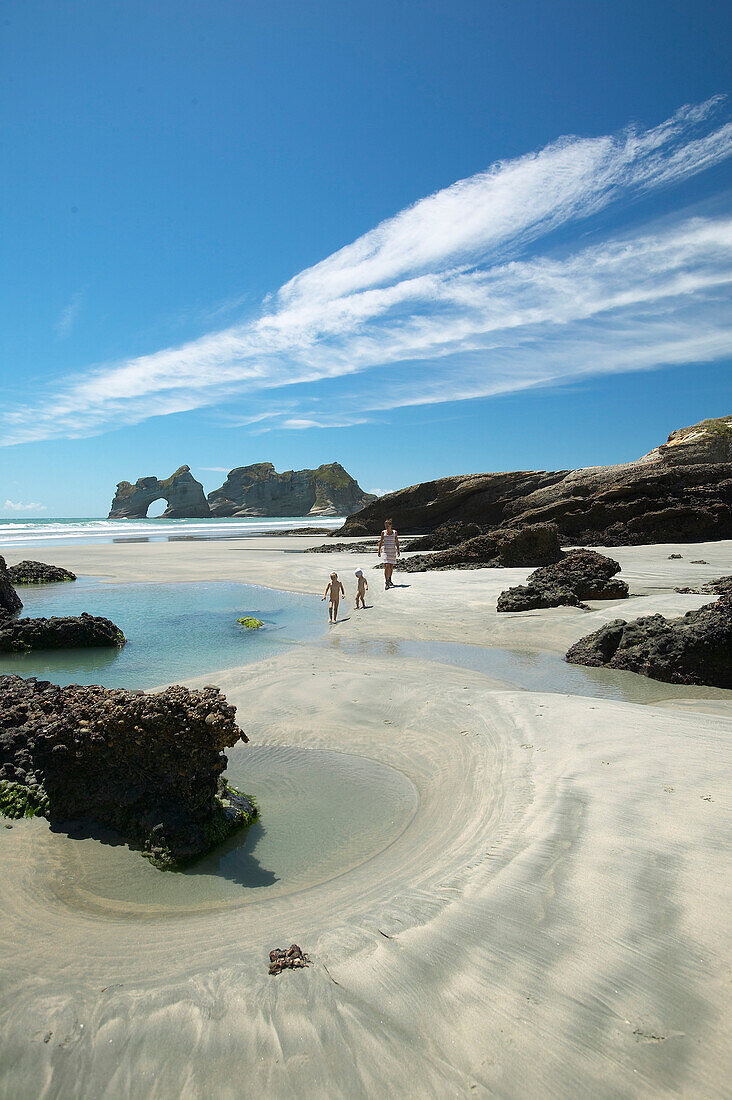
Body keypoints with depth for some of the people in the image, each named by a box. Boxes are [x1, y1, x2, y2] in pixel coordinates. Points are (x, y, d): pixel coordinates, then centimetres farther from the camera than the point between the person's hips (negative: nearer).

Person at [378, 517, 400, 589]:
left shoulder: (394, 532, 3)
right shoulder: (383, 532, 2)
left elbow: (397, 542, 9)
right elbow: (381, 542, 8)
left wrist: (398, 550, 4)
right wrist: (379, 551, 7)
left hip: (393, 551, 2)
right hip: (386, 550, -2)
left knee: (391, 566, 9)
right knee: (387, 566, -15)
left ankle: (389, 580, 26)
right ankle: (386, 582, -18)